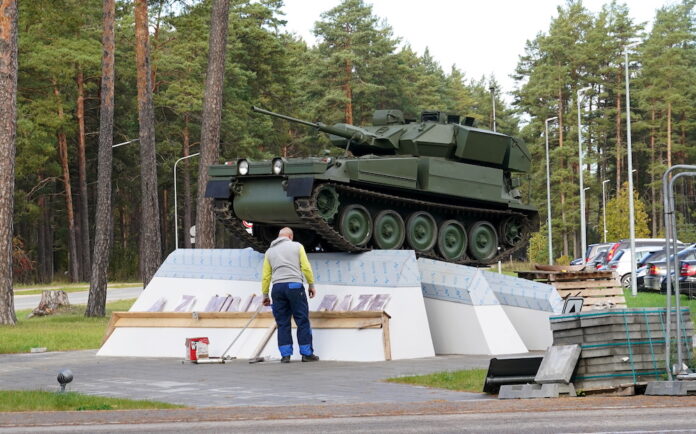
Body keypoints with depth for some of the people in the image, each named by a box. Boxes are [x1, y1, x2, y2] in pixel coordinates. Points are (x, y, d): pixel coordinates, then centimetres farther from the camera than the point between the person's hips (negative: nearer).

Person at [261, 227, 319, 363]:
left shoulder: (270, 251, 15)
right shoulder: (297, 246, 7)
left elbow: (265, 276, 12)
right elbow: (306, 268, 0)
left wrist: (265, 294, 18)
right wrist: (311, 285, 8)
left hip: (277, 288, 3)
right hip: (295, 286, -3)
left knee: (283, 323, 6)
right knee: (302, 321, 2)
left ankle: (285, 355, 2)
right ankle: (306, 353, 2)